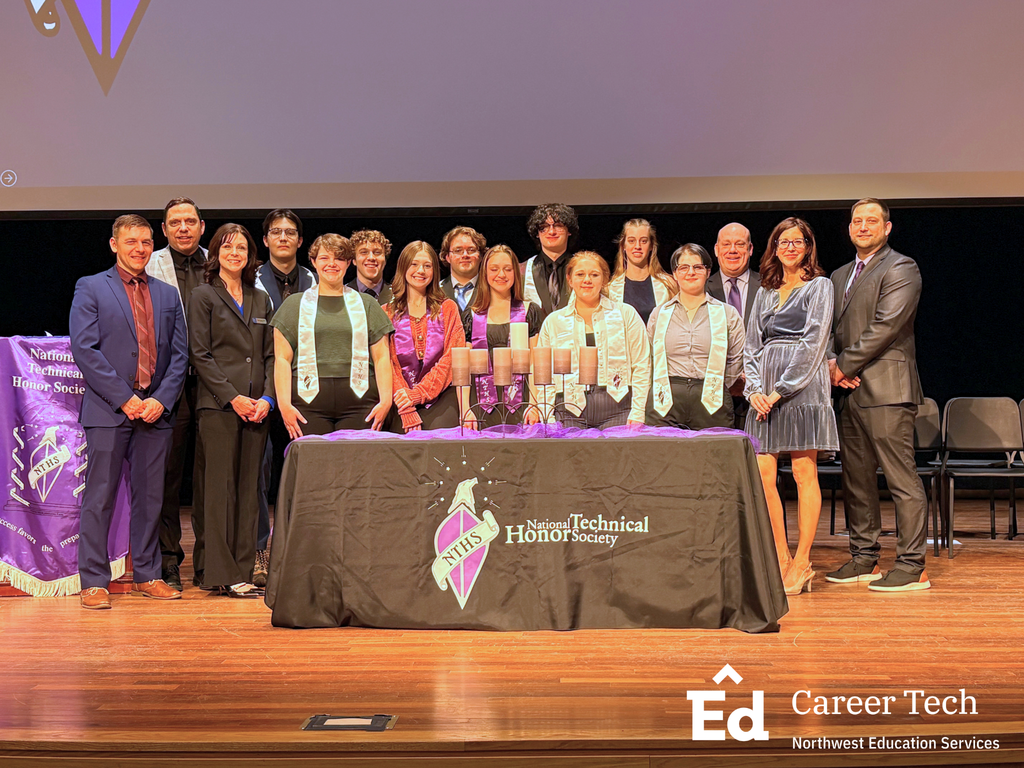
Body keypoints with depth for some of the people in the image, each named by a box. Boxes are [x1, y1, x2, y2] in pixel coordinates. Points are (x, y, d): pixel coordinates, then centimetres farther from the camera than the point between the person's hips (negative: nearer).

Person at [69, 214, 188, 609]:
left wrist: (162, 399, -5)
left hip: (156, 410, 4)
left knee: (150, 496, 8)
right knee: (100, 497, -2)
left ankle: (147, 574, 18)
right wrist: (124, 398, -13)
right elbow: (84, 349, -7)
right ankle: (94, 581, 6)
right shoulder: (90, 288, 2)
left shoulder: (168, 295, 15)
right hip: (107, 410, -4)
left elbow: (180, 353, 10)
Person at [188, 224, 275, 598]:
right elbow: (200, 354, -5)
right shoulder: (204, 296, 3)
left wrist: (267, 397, -1)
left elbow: (270, 354, 14)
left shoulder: (261, 299, 17)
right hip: (218, 405, -5)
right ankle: (224, 574, 0)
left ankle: (244, 571, 11)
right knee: (221, 487, -4)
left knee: (249, 489, 5)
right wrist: (233, 397, -12)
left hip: (257, 408, 5)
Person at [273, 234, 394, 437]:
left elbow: (382, 357, 11)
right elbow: (282, 359, 7)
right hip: (309, 401, 0)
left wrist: (385, 400, -1)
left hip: (358, 400, 1)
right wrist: (284, 404, -5)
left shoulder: (366, 304, 16)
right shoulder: (295, 304, 14)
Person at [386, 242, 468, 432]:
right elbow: (389, 364, 0)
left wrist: (419, 392, -11)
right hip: (402, 402, 0)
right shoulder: (387, 313, 9)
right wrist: (408, 412, -13)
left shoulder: (448, 308, 11)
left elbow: (452, 358, 2)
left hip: (441, 398, 0)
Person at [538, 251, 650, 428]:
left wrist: (637, 413, -3)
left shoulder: (626, 314, 10)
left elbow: (641, 367, 7)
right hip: (571, 413, 1)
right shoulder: (553, 322, 13)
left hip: (617, 409, -1)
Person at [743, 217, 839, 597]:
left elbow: (813, 342, -6)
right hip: (764, 393, 5)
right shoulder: (765, 292, 20)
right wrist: (754, 389, -1)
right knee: (762, 475, -3)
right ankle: (781, 560, 5)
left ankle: (801, 563, 0)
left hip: (802, 387, -5)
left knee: (804, 473, -5)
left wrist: (781, 390, -12)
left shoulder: (819, 286, 5)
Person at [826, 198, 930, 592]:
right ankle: (864, 558, 20)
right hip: (851, 390, 8)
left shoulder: (901, 268, -4)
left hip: (886, 389, -8)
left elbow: (885, 327, -14)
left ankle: (912, 567, -2)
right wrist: (832, 362, -1)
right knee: (856, 477, 11)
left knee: (901, 478, -7)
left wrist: (844, 365, -10)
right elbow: (832, 327, 20)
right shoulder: (839, 276, 21)